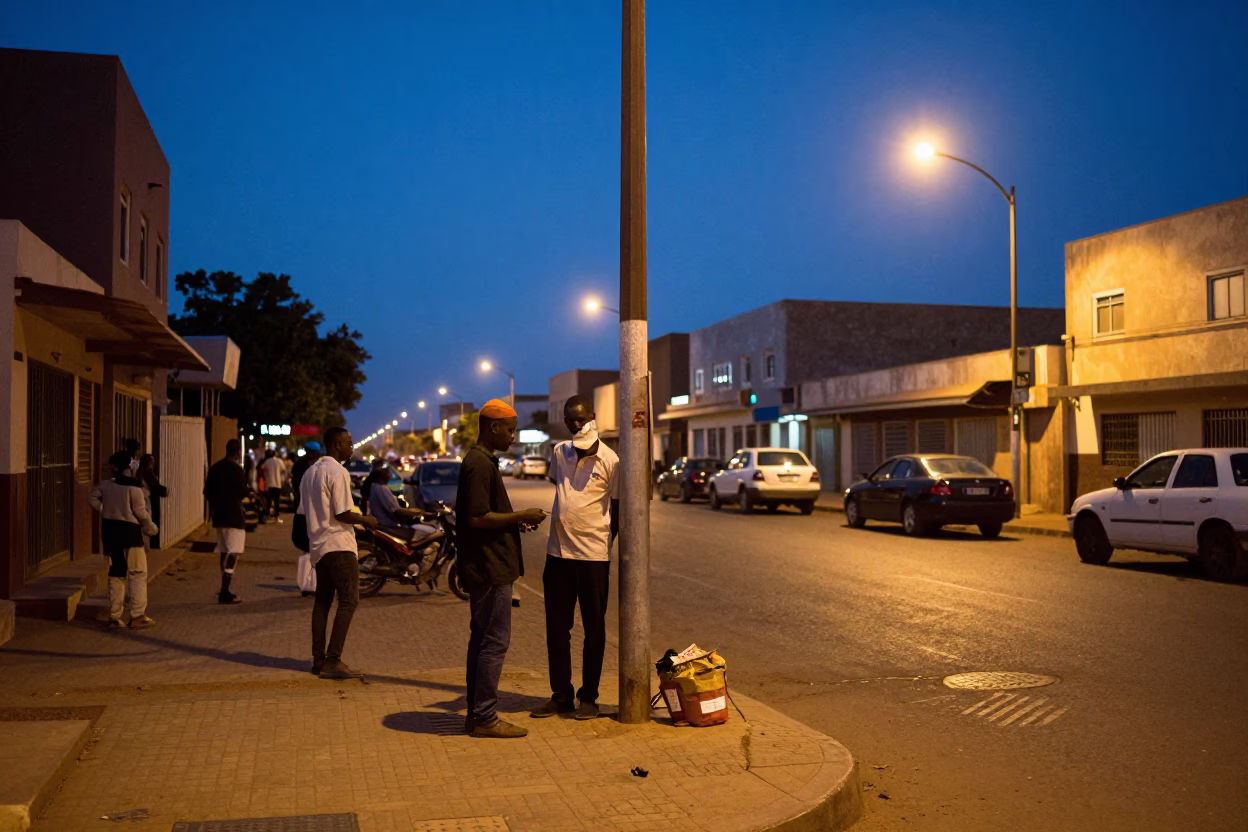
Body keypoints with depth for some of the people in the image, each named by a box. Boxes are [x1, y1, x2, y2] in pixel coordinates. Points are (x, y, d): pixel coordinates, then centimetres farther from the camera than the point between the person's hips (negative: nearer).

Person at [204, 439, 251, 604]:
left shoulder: (215, 468, 9)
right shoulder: (236, 469, -14)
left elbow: (207, 491, 12)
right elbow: (243, 492, -16)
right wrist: (248, 489, 6)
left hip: (218, 516, 8)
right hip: (234, 516, -8)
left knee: (224, 552, 16)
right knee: (233, 554, -7)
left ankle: (225, 590, 21)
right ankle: (224, 593, -14)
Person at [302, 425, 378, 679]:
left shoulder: (310, 472, 14)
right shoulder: (338, 472, -14)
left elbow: (304, 510, 17)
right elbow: (342, 513, -19)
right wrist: (366, 520, -4)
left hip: (318, 546, 9)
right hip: (339, 545, -9)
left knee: (322, 601, 12)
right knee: (349, 601, -8)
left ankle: (318, 659, 14)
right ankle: (332, 661, -13)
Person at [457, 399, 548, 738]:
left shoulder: (481, 461, 16)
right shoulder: (479, 463, -16)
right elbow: (478, 518, -22)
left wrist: (516, 521, 11)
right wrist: (521, 516, -14)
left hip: (488, 568, 11)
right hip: (490, 568, -11)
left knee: (482, 640, 14)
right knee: (494, 641, -5)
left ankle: (477, 714, 21)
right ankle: (485, 717, 1)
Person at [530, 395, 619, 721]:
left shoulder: (609, 460, -8)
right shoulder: (559, 453, 6)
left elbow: (617, 510, 0)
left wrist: (602, 543, 6)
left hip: (593, 556, -4)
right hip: (558, 553, 5)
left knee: (594, 629, 6)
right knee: (556, 628, 9)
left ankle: (588, 697, 17)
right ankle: (560, 695, 21)